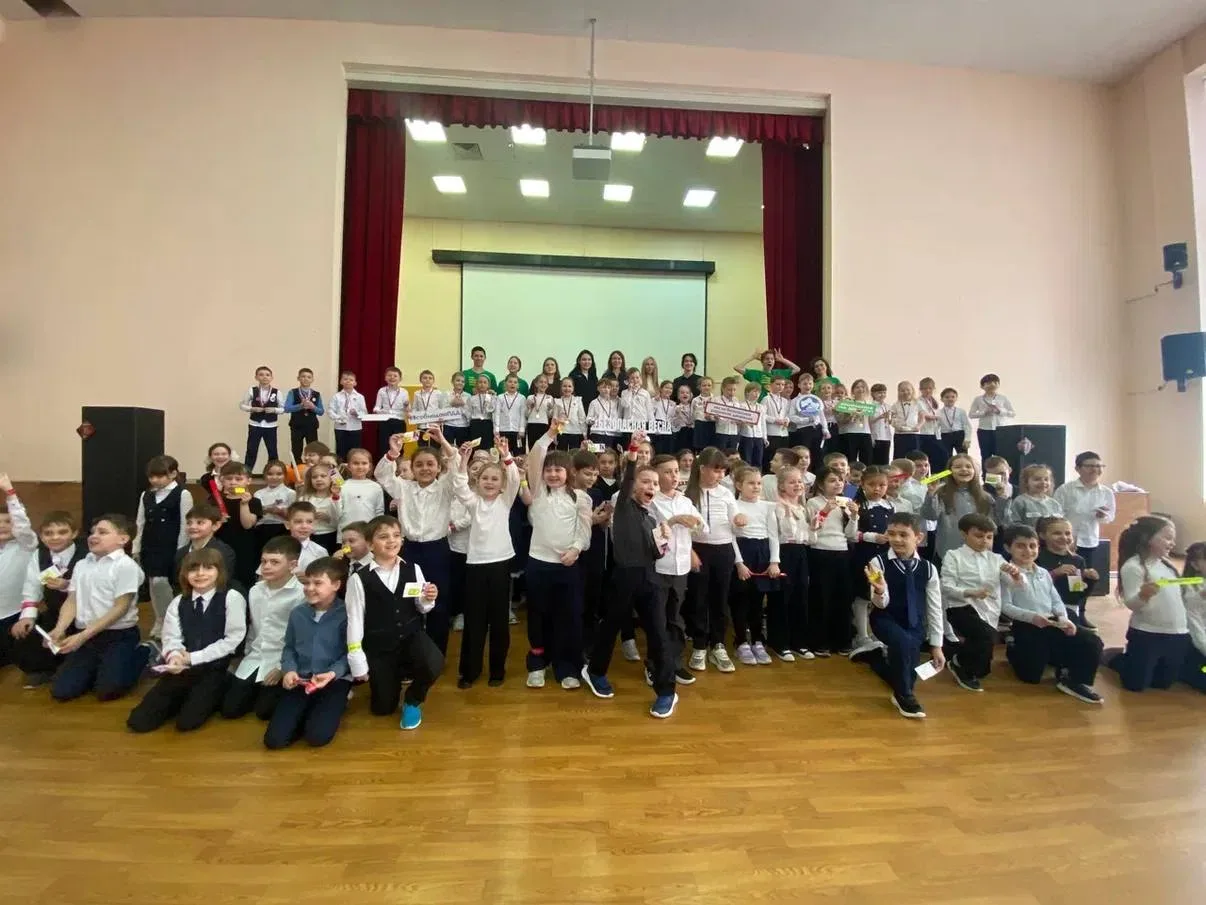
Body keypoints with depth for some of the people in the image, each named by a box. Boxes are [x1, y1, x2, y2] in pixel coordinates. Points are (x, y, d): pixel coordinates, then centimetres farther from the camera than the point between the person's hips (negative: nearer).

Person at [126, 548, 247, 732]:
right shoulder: (178, 602, 11)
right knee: (139, 721, -3)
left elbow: (233, 639, -8)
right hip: (182, 668, 5)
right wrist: (175, 656, -19)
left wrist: (192, 658, -10)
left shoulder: (232, 598, -5)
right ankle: (185, 697, 20)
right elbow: (171, 638, 3)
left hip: (215, 668, -5)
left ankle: (211, 697, 14)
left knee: (187, 721, -16)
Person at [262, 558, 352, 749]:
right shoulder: (297, 613, 6)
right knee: (274, 739, -7)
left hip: (335, 680, -4)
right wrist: (289, 670, -4)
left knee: (317, 737, -19)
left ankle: (335, 706, 12)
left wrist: (332, 673, -23)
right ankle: (309, 711, 20)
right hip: (300, 680, 5)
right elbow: (289, 648, 14)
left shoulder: (345, 614, -10)